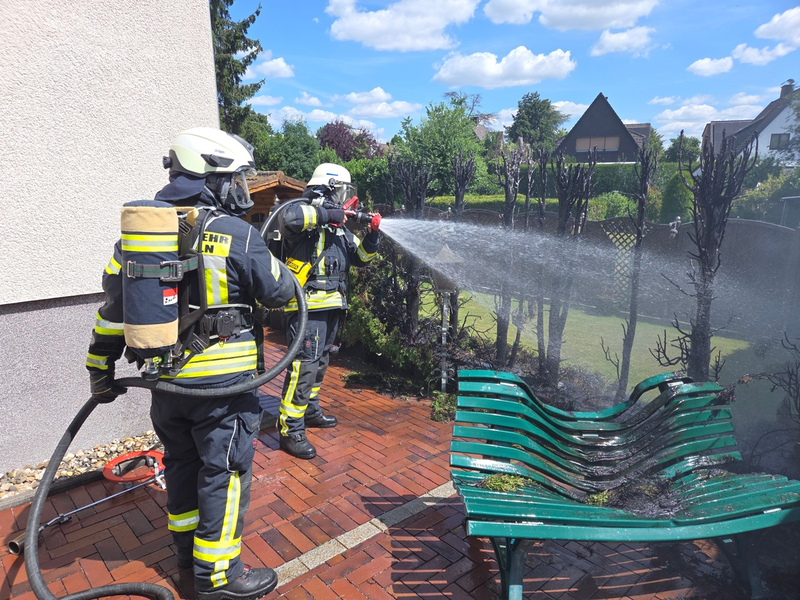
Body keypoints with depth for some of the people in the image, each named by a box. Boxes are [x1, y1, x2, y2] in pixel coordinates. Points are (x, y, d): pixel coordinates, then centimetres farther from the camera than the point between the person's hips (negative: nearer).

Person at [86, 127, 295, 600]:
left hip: (165, 378, 7)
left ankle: (188, 544, 42)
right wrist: (275, 262, 17)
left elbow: (115, 304, 8)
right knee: (224, 471, 7)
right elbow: (280, 293, -5)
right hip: (222, 382, -6)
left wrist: (101, 370, 17)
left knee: (182, 460, 22)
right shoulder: (238, 234, -15)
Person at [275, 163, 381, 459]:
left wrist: (372, 235, 2)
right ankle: (290, 430, -6)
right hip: (307, 307, -9)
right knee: (304, 364, -12)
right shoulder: (307, 220, -10)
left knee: (320, 363, 20)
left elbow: (361, 257, 20)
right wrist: (326, 214, -25)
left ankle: (309, 410, 37)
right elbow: (288, 216, -34)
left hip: (331, 307, 10)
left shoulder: (340, 228, 17)